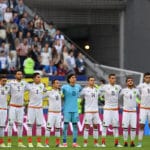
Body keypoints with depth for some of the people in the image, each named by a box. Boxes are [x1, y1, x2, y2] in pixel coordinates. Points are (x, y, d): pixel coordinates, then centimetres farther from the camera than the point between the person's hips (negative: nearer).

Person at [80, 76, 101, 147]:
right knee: (87, 126, -5)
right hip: (88, 111, -5)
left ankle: (96, 143, 12)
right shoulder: (85, 89, -4)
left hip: (96, 111, 5)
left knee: (96, 126, 7)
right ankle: (85, 143, -2)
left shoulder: (97, 90, 9)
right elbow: (81, 96, 8)